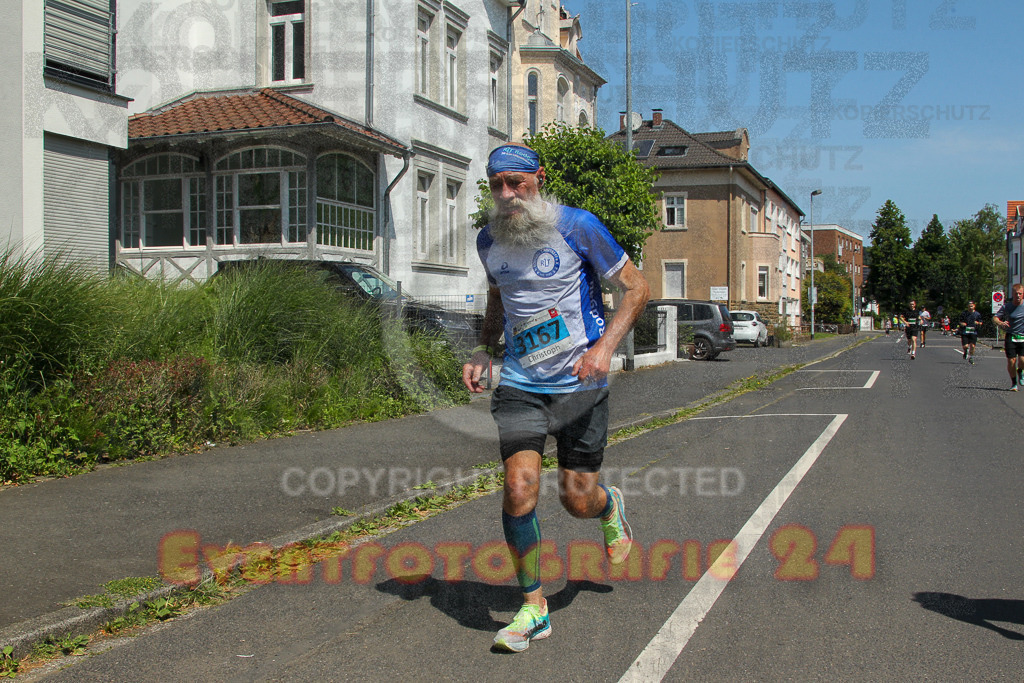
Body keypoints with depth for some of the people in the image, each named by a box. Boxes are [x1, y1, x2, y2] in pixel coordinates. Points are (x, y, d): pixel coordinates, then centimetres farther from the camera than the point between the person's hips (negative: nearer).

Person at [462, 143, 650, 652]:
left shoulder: (577, 226, -9)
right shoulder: (489, 241, 5)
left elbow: (637, 287, -4)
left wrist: (605, 346, -19)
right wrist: (482, 351, 8)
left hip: (580, 383, -3)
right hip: (520, 384, 3)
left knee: (578, 501, 2)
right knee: (519, 486, -14)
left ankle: (611, 506, 42)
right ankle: (533, 609, 3)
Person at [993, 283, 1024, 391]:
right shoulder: (1006, 306, -2)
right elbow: (995, 317, 0)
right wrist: (1000, 323, -23)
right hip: (1011, 337, 0)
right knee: (1011, 361, -5)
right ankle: (1014, 383, 16)